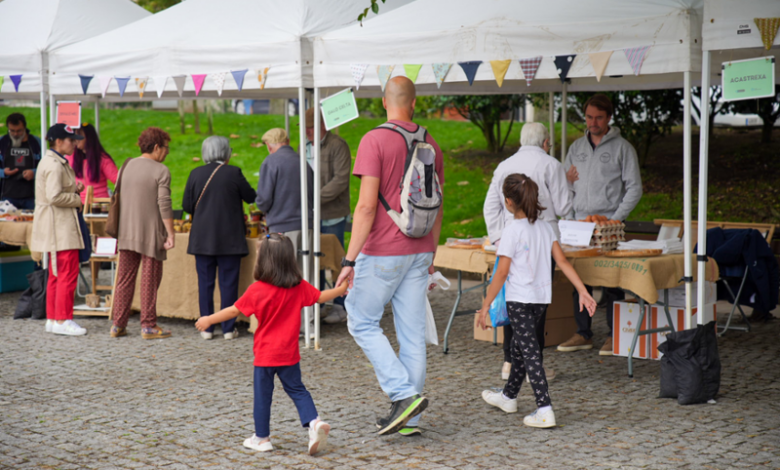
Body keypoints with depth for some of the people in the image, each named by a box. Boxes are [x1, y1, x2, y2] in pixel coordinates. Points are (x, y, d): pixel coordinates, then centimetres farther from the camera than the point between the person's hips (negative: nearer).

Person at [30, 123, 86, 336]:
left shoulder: (52, 161, 16)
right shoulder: (55, 165, -17)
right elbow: (54, 196, -25)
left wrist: (74, 189, 10)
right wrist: (77, 199, -13)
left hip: (58, 227, 11)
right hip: (60, 225, -11)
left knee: (56, 274, 14)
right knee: (68, 273, -7)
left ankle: (52, 319, 19)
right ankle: (62, 320, -3)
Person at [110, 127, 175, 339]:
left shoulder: (126, 167, 9)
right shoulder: (161, 171, -9)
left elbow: (119, 199, 14)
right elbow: (164, 205, -14)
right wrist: (171, 234, -11)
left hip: (127, 233, 6)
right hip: (151, 234, -5)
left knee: (124, 279, 9)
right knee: (150, 281, 2)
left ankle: (118, 324, 11)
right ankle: (148, 326, 5)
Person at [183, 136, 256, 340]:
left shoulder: (196, 174, -1)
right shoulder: (234, 173, -8)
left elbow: (187, 206, 4)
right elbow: (251, 197, 4)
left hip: (202, 237, 2)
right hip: (229, 238, -2)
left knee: (205, 282, 8)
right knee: (228, 283, 4)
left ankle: (206, 328, 10)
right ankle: (229, 328, 6)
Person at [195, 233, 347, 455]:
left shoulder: (257, 290, -13)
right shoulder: (299, 287, -2)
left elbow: (234, 311, -7)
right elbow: (320, 297, 10)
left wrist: (209, 320, 7)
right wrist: (340, 290, 29)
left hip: (265, 354, -3)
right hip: (289, 353, 3)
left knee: (262, 395, 8)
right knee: (296, 389, 14)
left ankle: (262, 438, 16)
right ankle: (314, 422, -5)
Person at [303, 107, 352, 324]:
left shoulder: (337, 146, -8)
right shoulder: (305, 146, 15)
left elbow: (340, 180, -17)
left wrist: (317, 198, -21)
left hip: (332, 215, -6)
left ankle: (341, 307, 6)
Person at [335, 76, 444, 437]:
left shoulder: (374, 141, -11)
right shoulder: (430, 144, 8)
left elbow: (367, 206, -17)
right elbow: (436, 207, 13)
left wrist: (350, 260, -14)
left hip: (383, 251, -6)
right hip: (418, 251, 6)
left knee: (361, 322, 8)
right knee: (412, 333, 8)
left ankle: (404, 394, -4)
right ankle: (410, 418, 13)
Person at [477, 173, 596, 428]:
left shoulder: (512, 230, -14)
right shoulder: (544, 227, 6)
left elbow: (502, 273, -15)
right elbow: (562, 261, 1)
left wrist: (485, 305, -9)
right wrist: (583, 292, 2)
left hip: (519, 299, -8)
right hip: (542, 296, 8)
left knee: (530, 352, -7)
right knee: (519, 345, 22)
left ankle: (544, 410, -14)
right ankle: (509, 396, 39)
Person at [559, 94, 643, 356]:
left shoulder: (622, 148, 1)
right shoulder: (577, 147, 15)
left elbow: (634, 188, -2)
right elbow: (565, 185, 21)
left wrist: (615, 219, -11)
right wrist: (567, 180, -4)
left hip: (609, 224, -5)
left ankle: (615, 335, 4)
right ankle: (583, 334, 13)